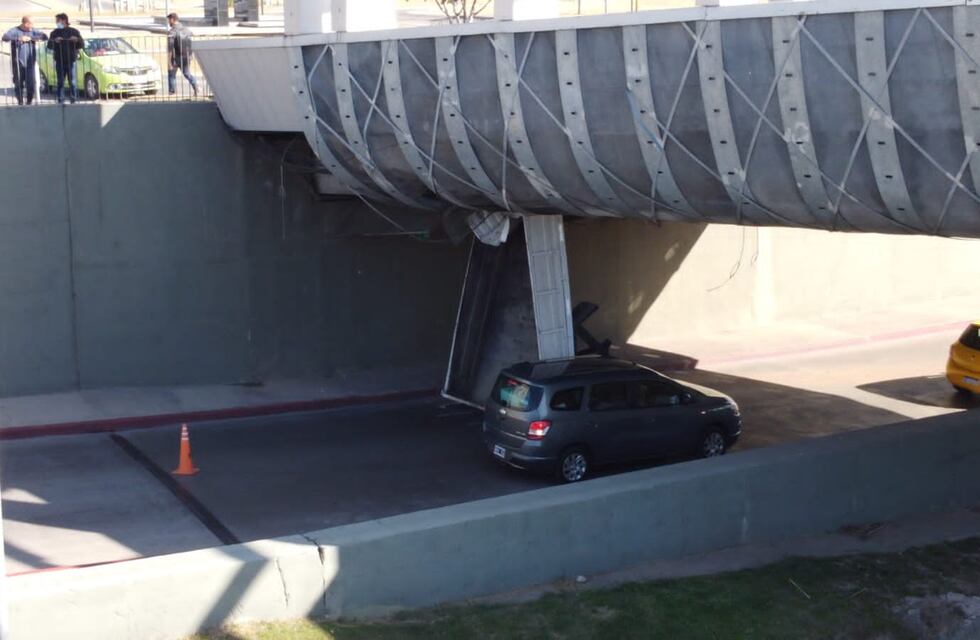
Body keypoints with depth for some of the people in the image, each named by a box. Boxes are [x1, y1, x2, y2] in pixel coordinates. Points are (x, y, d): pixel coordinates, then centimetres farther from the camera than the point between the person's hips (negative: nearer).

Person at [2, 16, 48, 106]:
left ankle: (29, 102, 12)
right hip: (18, 63, -2)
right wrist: (19, 38, -26)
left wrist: (31, 38, -14)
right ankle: (20, 102, 14)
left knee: (31, 85, -4)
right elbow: (5, 37, -15)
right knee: (19, 84, 2)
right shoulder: (15, 31, 0)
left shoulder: (33, 31, 9)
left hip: (30, 63, 2)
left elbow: (44, 36, -3)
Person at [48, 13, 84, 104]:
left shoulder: (74, 32, 7)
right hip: (59, 62, 2)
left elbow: (82, 45, 3)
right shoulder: (55, 33, 11)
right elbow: (49, 46, 3)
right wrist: (55, 41, -16)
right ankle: (60, 100, 3)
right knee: (60, 82, 1)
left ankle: (73, 100, 1)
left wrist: (77, 40, -16)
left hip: (71, 61, -2)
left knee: (72, 82, -4)